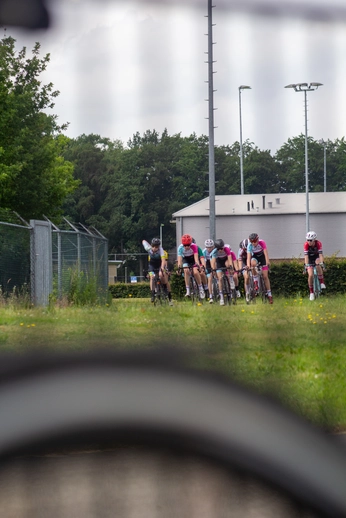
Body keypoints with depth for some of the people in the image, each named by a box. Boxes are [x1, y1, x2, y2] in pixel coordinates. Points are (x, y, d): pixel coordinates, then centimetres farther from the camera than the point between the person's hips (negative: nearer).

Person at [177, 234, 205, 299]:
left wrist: (197, 265, -55)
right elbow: (179, 258, -35)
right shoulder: (180, 247, -29)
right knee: (186, 271, -22)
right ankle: (188, 291, -19)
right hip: (185, 259, 1)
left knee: (196, 272, -20)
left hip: (193, 258, -1)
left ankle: (201, 289, -1)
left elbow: (196, 257, -39)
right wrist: (179, 266, -51)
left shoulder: (194, 246, -33)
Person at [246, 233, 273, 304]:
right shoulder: (250, 245, -25)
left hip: (262, 256, -1)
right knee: (253, 263, -37)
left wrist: (267, 262, -52)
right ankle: (256, 282, -23)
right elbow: (249, 256, -32)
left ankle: (269, 294, 1)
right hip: (255, 257, 1)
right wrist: (248, 265, -50)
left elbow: (265, 252, -37)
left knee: (265, 276, -7)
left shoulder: (262, 243, -29)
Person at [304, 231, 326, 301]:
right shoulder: (306, 244, -27)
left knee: (318, 264, -36)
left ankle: (322, 283, -26)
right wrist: (306, 265, -44)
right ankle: (311, 293, -1)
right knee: (310, 275, -15)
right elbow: (306, 255, -33)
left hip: (316, 257, 0)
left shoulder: (318, 243, -28)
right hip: (310, 259, 0)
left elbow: (321, 254, -35)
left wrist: (321, 263, -49)